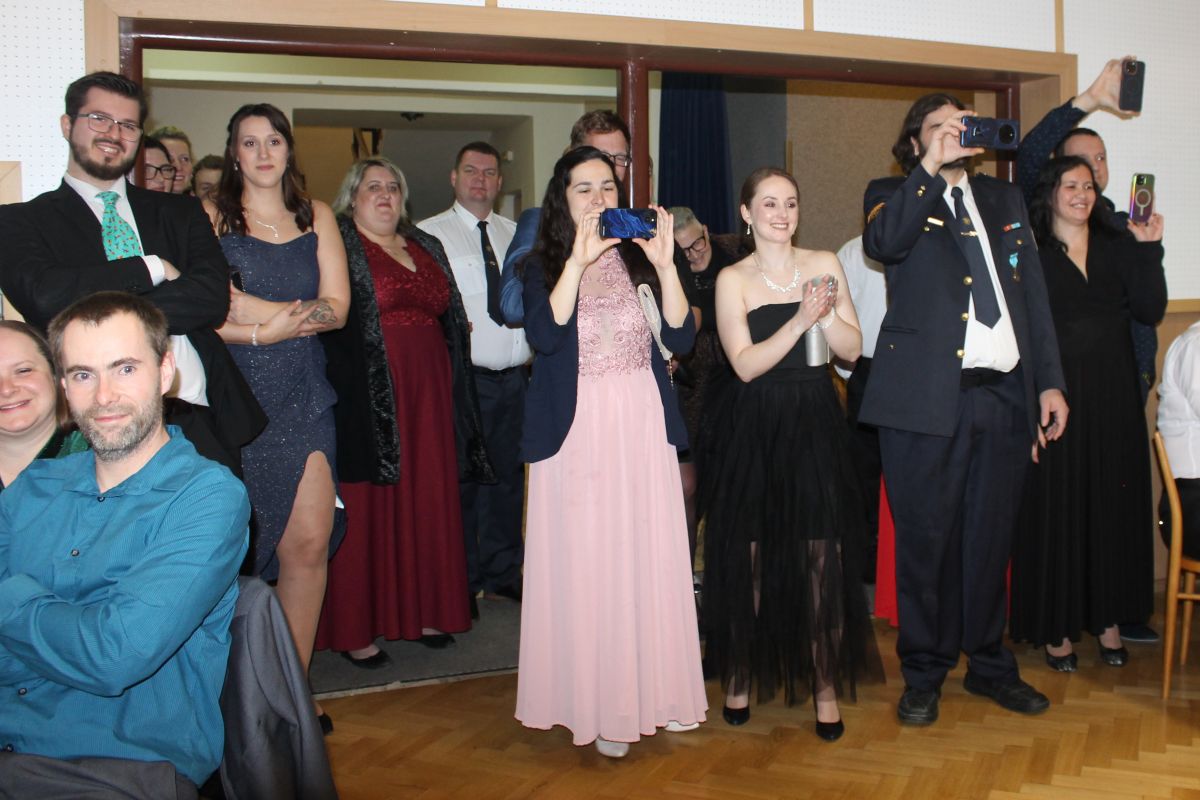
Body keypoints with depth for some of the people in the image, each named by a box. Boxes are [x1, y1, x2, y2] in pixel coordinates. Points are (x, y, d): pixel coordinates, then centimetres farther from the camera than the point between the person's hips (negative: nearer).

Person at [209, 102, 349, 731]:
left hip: (302, 399, 3)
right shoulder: (210, 218, 4)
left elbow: (336, 307, 4)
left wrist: (253, 313, -9)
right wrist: (293, 316, -11)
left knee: (310, 540, -4)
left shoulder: (317, 217, 14)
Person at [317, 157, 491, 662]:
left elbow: (451, 318, 19)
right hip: (367, 400, -6)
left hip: (428, 397, 6)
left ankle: (422, 611, 22)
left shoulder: (426, 247, 17)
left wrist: (451, 387, 10)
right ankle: (355, 629, 7)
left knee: (428, 503, 10)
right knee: (367, 507, -2)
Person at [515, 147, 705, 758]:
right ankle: (599, 700, 11)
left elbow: (680, 337, -3)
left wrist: (665, 266, -13)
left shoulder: (639, 258, 7)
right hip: (577, 430, -2)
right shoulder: (543, 264, 3)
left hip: (642, 426, 2)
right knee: (585, 560, 1)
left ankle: (653, 688, 20)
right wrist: (578, 260, -21)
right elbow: (544, 335, -16)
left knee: (649, 555, 5)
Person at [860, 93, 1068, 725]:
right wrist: (931, 167, -19)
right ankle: (924, 673, 17)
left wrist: (1049, 382, 12)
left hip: (1004, 392, 4)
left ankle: (989, 662, 27)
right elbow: (883, 241, -17)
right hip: (926, 395, -4)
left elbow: (1034, 293, 17)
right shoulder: (893, 194, 8)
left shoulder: (1005, 198, 20)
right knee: (925, 537, 3)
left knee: (991, 535, 12)